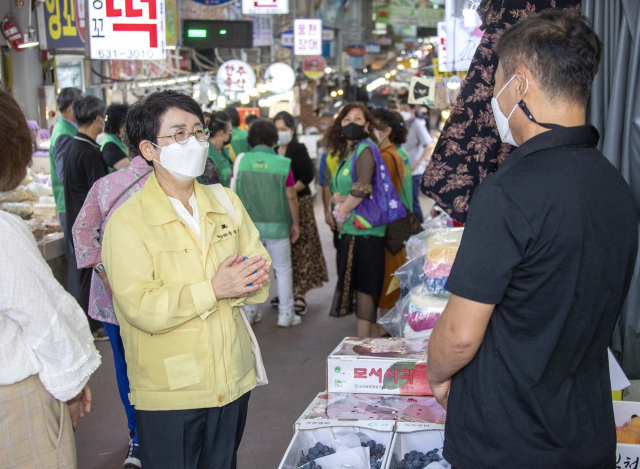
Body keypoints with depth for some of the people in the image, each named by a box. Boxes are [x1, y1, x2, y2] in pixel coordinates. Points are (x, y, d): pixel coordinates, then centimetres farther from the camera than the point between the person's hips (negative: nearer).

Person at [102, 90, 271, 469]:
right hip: (169, 393, -5)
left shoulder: (227, 203, 6)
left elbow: (261, 279, 3)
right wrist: (213, 289, -27)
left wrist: (236, 287, -19)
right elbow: (141, 309, -20)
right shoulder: (128, 221, -12)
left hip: (234, 381, 5)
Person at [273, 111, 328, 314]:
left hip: (298, 203, -6)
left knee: (300, 249, -6)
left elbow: (307, 176, -14)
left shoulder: (298, 149, -6)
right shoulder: (274, 151, 12)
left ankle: (301, 296, -3)